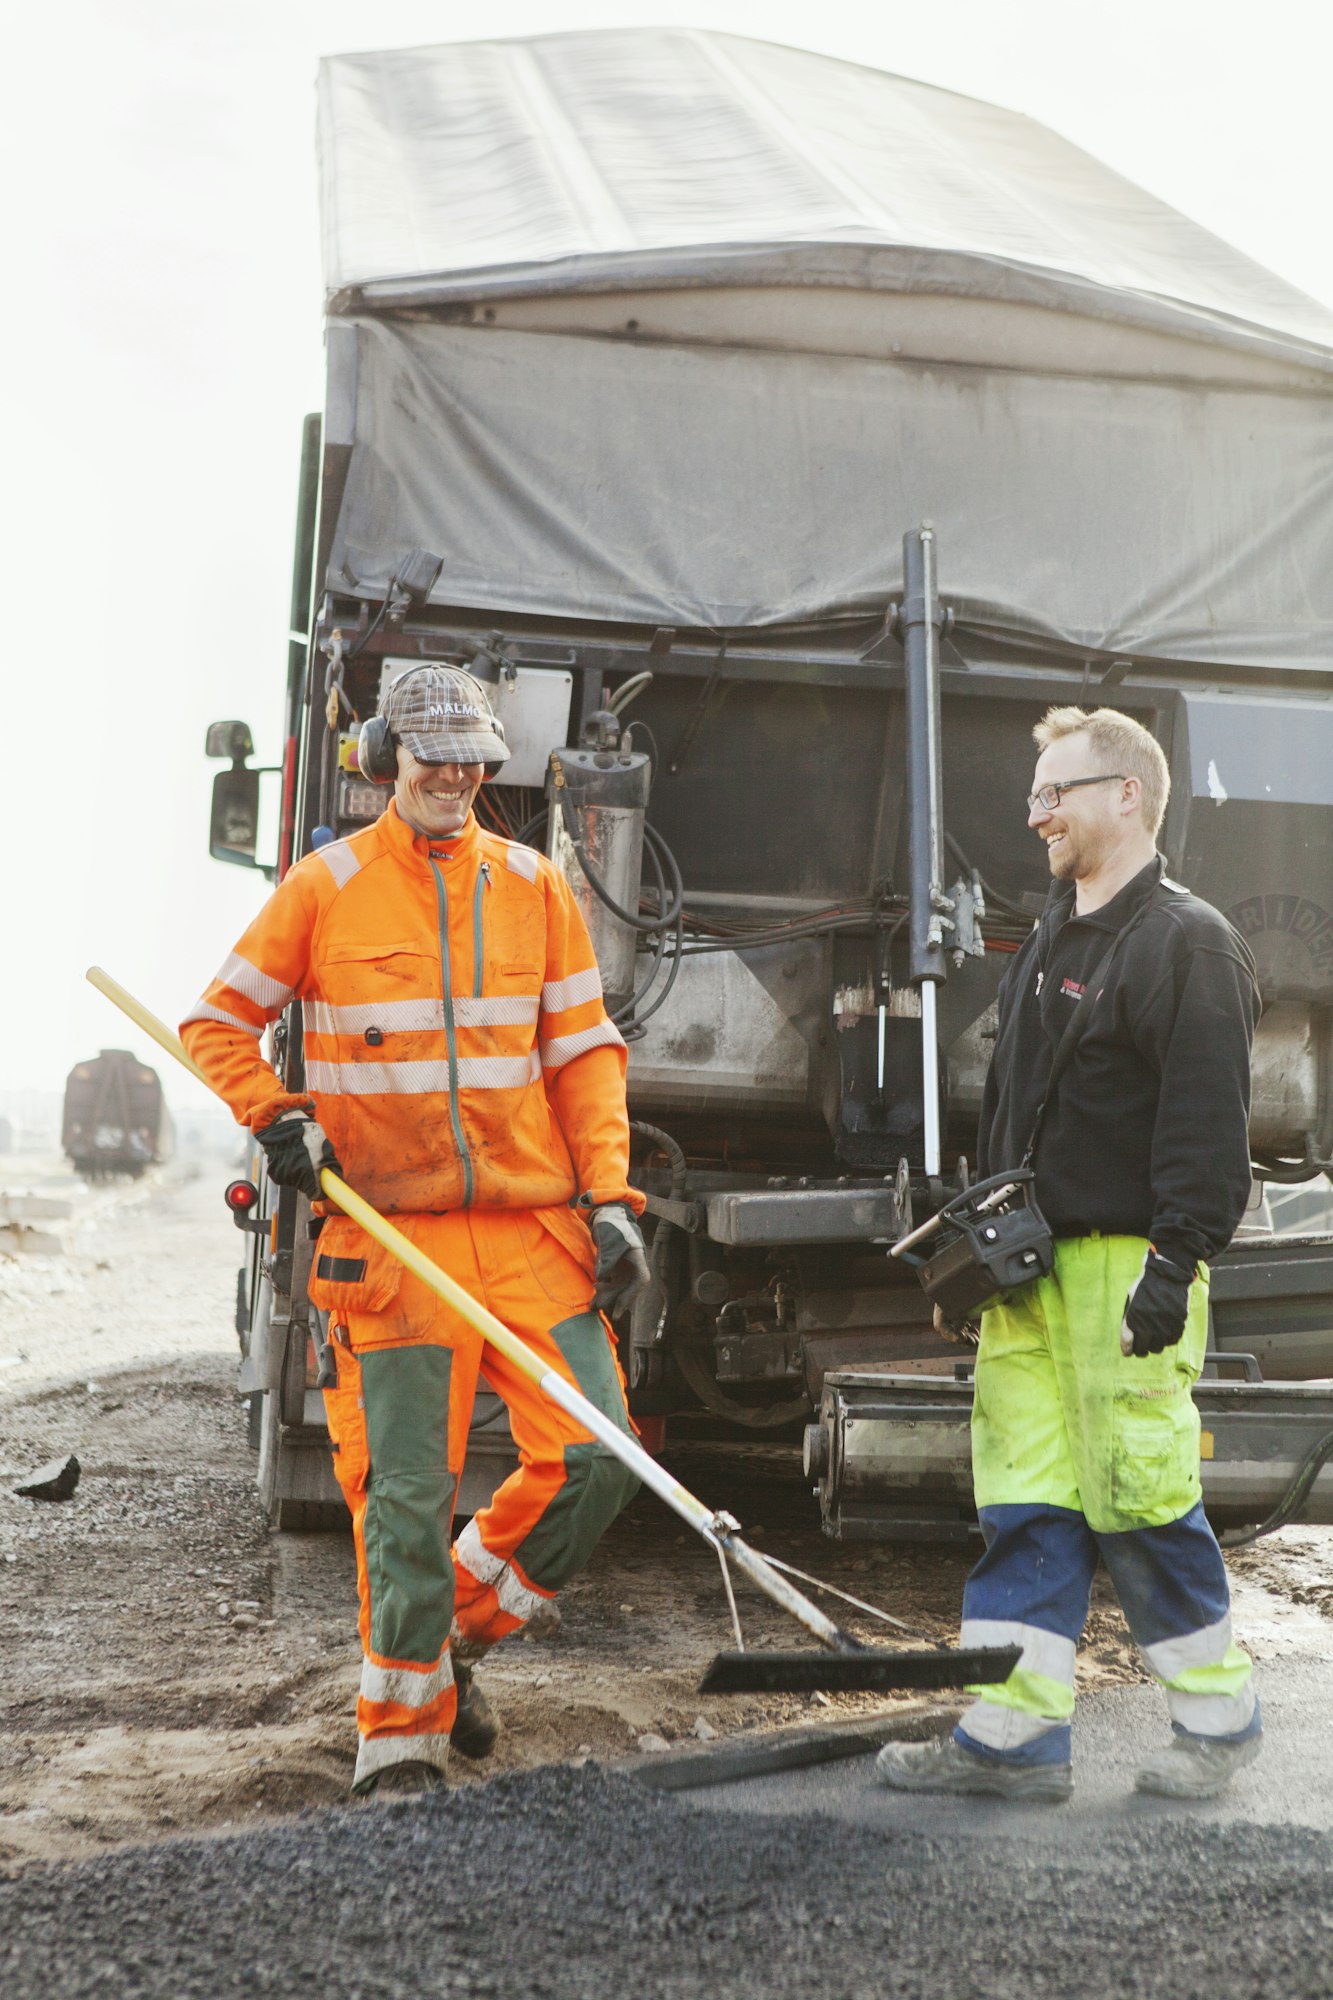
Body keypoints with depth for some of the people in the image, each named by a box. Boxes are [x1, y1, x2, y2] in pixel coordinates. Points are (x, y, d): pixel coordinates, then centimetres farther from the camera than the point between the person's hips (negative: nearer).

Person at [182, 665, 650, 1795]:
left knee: (596, 1458, -3)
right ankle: (401, 1734, 14)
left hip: (535, 1230, 3)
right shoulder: (325, 887, 4)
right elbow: (218, 1023, 12)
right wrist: (276, 1119, -5)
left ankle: (459, 1629, 22)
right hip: (390, 1234, -3)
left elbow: (586, 1055, 10)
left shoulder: (536, 888, 11)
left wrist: (611, 1202, 1)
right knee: (406, 1495, -3)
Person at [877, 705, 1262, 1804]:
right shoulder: (1050, 944, 19)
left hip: (1127, 1265, -8)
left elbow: (1209, 1122, -16)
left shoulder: (1188, 942, -8)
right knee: (1026, 1497, 6)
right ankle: (1016, 1732, 10)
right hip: (1031, 1269, 8)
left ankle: (1220, 1715, 15)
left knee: (1135, 1501, -3)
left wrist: (1176, 1263, -21)